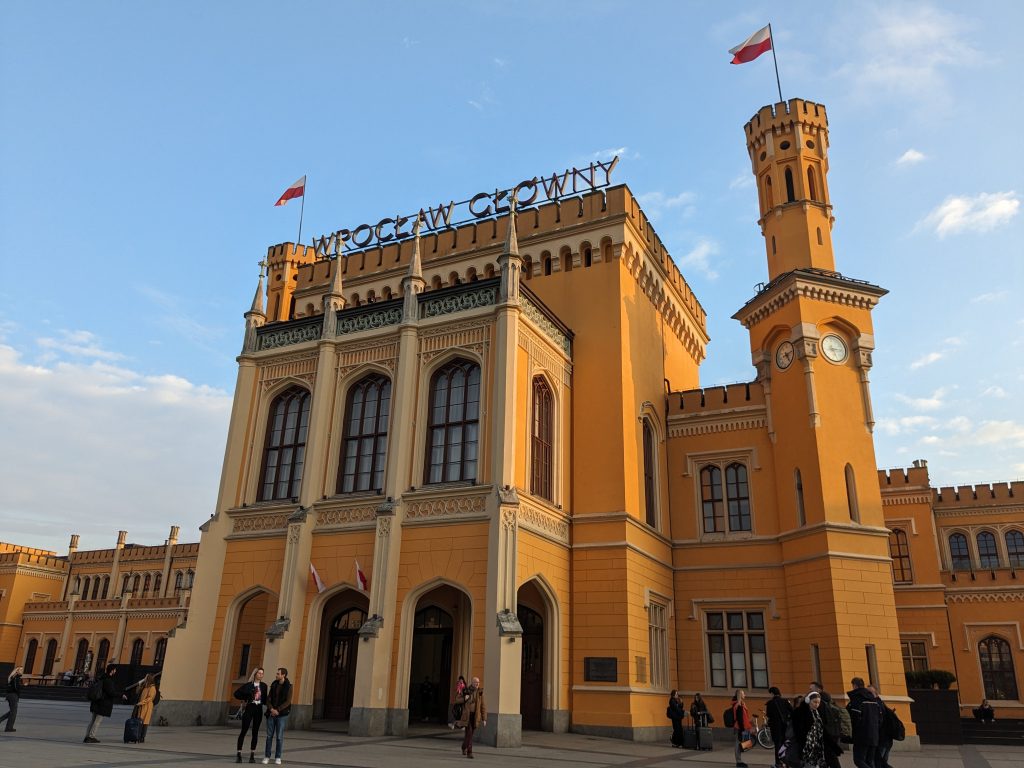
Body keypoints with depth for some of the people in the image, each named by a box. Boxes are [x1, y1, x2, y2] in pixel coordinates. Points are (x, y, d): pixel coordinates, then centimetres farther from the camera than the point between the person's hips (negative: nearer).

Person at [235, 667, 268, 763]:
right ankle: (238, 754, 0)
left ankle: (252, 755, 11)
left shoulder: (264, 686, 6)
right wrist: (244, 700, -4)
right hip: (249, 708, -3)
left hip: (259, 709, 3)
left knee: (255, 732, 5)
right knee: (244, 731, -4)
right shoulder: (249, 685, -4)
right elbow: (236, 693, -3)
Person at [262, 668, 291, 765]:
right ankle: (267, 756, 16)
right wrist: (271, 709, -14)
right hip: (271, 713, 4)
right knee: (269, 735, 5)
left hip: (282, 714, -4)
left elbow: (288, 701, -11)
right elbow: (268, 698, 2)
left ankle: (278, 757, 10)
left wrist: (278, 710, -17)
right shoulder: (274, 685, 6)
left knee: (279, 736, 0)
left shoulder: (288, 686, -6)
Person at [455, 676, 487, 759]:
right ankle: (469, 752, -4)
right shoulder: (466, 690, -4)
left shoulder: (480, 692, 0)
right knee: (469, 732, -13)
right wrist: (464, 698, -15)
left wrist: (484, 718, -3)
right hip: (467, 715, -2)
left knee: (471, 733, 10)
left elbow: (483, 706, 1)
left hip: (475, 715, 2)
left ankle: (464, 747, 35)